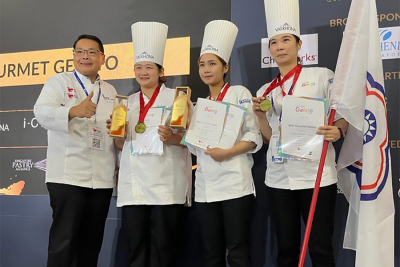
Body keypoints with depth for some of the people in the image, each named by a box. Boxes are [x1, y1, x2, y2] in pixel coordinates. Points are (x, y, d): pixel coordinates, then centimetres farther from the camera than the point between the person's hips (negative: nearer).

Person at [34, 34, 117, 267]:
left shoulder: (110, 91, 17)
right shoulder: (59, 82, 2)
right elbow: (42, 113, -16)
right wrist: (73, 111, -33)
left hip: (102, 178, 5)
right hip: (68, 176, -4)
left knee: (92, 241, 11)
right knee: (64, 240, -5)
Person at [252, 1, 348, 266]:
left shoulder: (322, 76, -2)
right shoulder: (265, 91, 10)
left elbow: (343, 115, -1)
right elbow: (270, 137, 13)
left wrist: (337, 132, -22)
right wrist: (260, 115, -3)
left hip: (316, 175, -4)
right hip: (279, 178, 4)